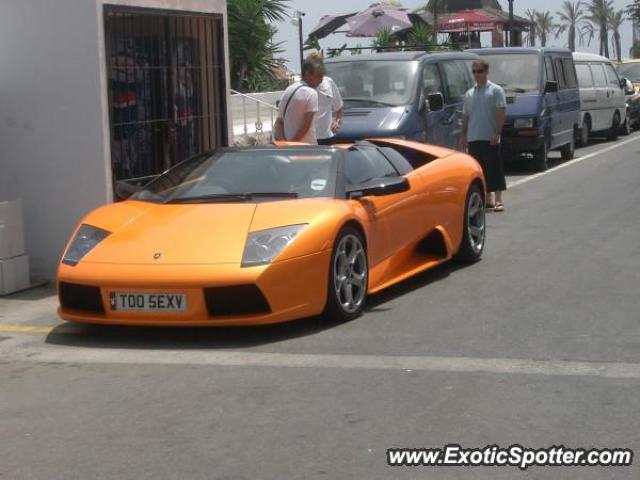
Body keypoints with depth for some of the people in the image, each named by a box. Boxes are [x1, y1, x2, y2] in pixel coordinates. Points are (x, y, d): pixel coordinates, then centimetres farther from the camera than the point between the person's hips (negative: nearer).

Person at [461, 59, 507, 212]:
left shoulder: (496, 90, -2)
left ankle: (498, 200, -5)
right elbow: (465, 116, 17)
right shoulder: (469, 93, 15)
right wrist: (463, 135, 10)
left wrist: (497, 133, -17)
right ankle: (488, 198, 15)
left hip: (490, 138, -6)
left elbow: (501, 113, -8)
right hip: (473, 138, 6)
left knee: (494, 169, -5)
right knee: (480, 170, 7)